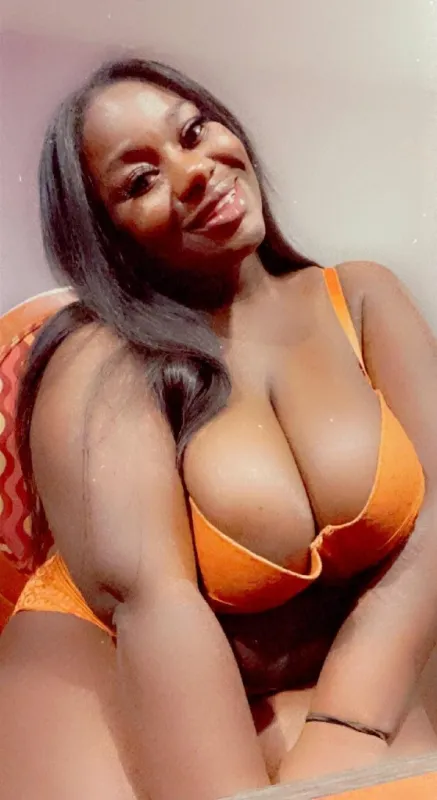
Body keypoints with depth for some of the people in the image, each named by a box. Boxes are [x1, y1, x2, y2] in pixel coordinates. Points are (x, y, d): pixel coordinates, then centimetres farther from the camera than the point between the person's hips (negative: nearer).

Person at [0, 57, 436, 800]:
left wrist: (342, 735, -21)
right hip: (113, 670, -1)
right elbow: (148, 597, -26)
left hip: (315, 685, 2)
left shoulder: (360, 295, -1)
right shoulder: (103, 357, -13)